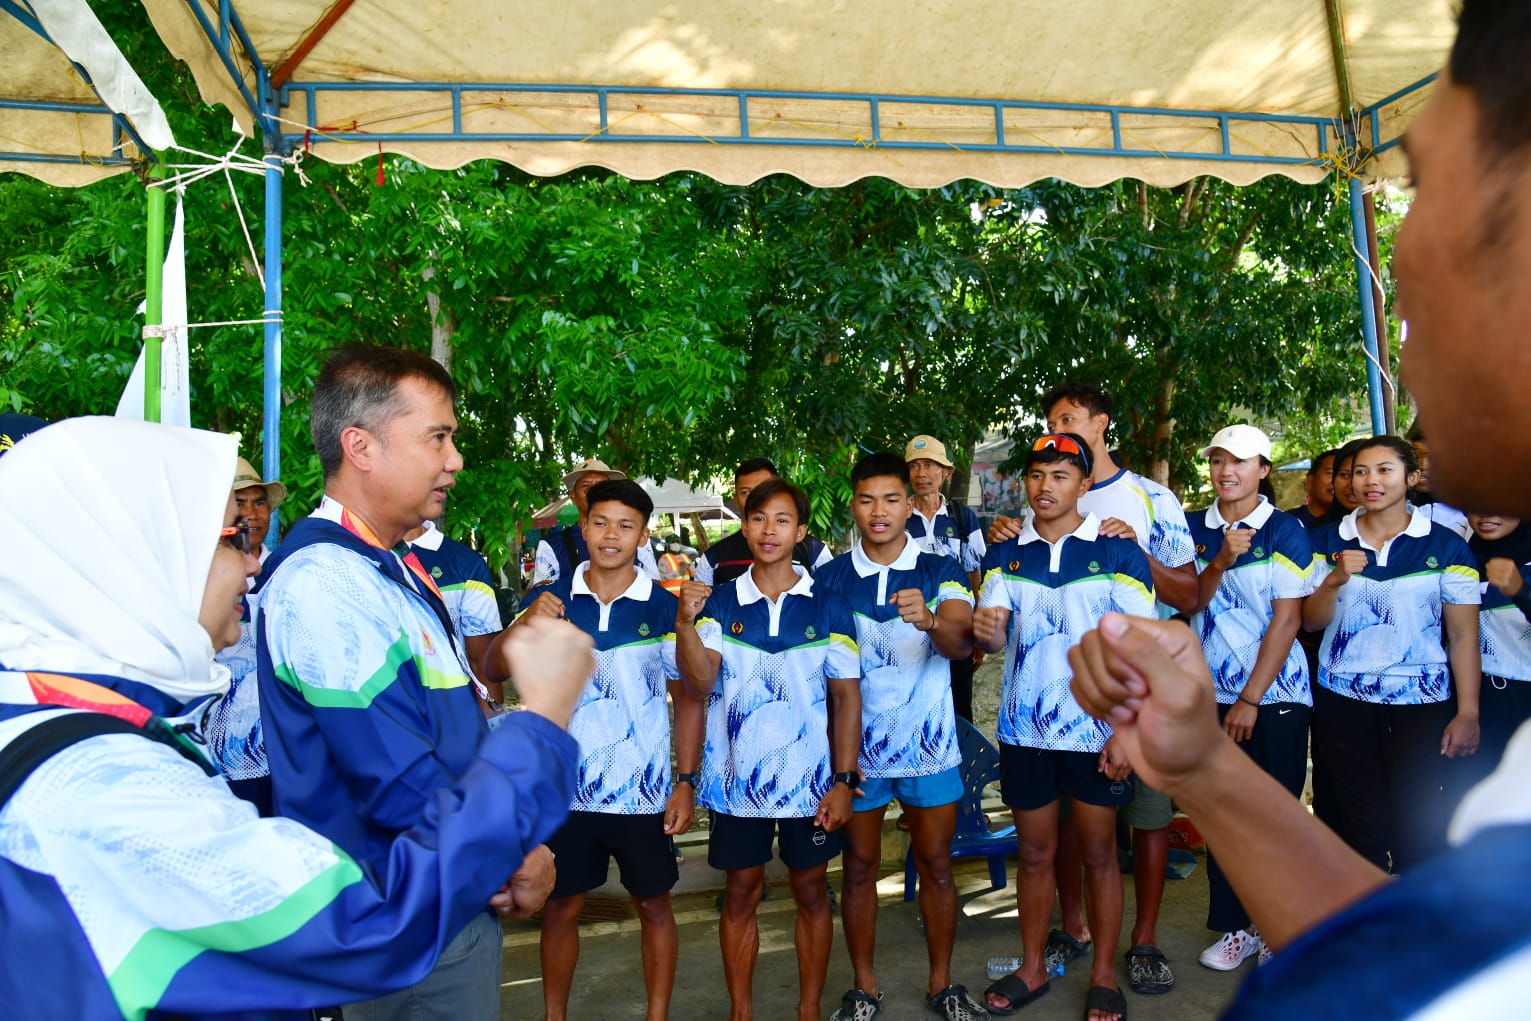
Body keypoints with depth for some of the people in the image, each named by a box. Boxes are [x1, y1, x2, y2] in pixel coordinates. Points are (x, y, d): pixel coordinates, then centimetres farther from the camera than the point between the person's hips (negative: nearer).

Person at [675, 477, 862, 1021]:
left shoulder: (828, 607, -3)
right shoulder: (719, 603, -2)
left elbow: (847, 695, -1)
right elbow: (700, 684, -13)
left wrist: (844, 779, -5)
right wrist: (685, 622, -29)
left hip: (808, 780, 0)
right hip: (736, 777, 1)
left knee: (810, 890, 13)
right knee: (740, 893, 13)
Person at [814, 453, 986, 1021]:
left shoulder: (940, 572, -3)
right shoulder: (829, 578, -3)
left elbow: (962, 643, -19)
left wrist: (928, 619, -41)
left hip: (930, 745, 0)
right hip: (856, 747, 0)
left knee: (936, 864, 11)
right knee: (860, 866, 11)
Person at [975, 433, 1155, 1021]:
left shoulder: (1119, 554, -4)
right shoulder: (1005, 557, 4)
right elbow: (993, 636, -5)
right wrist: (985, 632, -29)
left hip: (1096, 730, -2)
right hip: (1024, 729, 3)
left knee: (1098, 853, 10)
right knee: (1034, 853, 14)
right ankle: (1032, 968, 28)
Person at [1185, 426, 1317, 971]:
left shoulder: (1285, 531, -5)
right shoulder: (1194, 529, 6)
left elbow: (1287, 619, -9)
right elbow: (1189, 602, 2)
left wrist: (1250, 699, -12)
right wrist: (1220, 561, -17)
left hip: (1274, 693, -3)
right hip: (1211, 695, 3)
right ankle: (1236, 926, 23)